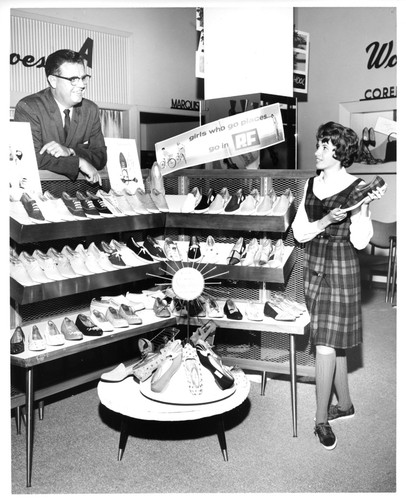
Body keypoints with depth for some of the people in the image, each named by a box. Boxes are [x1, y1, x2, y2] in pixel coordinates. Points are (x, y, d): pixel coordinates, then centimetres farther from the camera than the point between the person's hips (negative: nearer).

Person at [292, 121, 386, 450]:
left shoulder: (357, 187, -9)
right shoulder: (311, 185, 6)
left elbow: (360, 241, -11)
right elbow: (299, 232, 2)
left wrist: (364, 207, -23)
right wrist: (326, 220, -14)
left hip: (341, 268, -5)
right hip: (313, 266, 5)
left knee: (326, 343, -6)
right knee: (334, 342, 15)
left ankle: (322, 419, 7)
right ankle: (344, 404, 31)